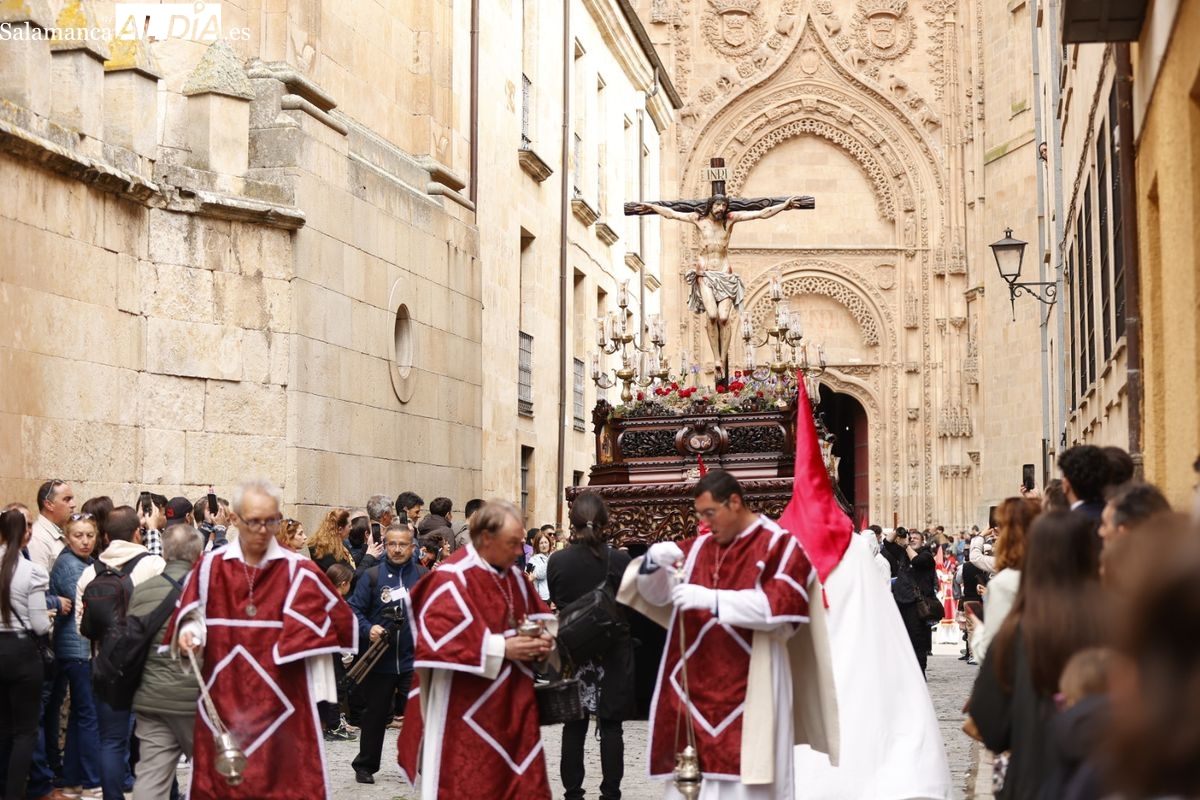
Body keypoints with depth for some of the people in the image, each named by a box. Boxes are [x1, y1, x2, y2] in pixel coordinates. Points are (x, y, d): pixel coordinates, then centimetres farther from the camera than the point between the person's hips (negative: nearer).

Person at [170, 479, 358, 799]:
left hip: (280, 700, -2)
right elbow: (190, 614, 10)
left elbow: (337, 616, -1)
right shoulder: (210, 566, 2)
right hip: (223, 699, 2)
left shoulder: (297, 569, -3)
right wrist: (189, 632, -11)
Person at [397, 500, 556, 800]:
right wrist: (502, 648, -21)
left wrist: (543, 639, -3)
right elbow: (442, 635, -23)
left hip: (512, 705, 8)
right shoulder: (453, 578, -15)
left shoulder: (514, 578, 10)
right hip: (466, 711, -8)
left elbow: (540, 617, 21)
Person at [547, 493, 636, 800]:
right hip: (613, 655, -1)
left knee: (574, 726, 10)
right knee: (611, 728, 5)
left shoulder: (557, 562, -9)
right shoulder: (620, 561, -13)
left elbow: (555, 602, 3)